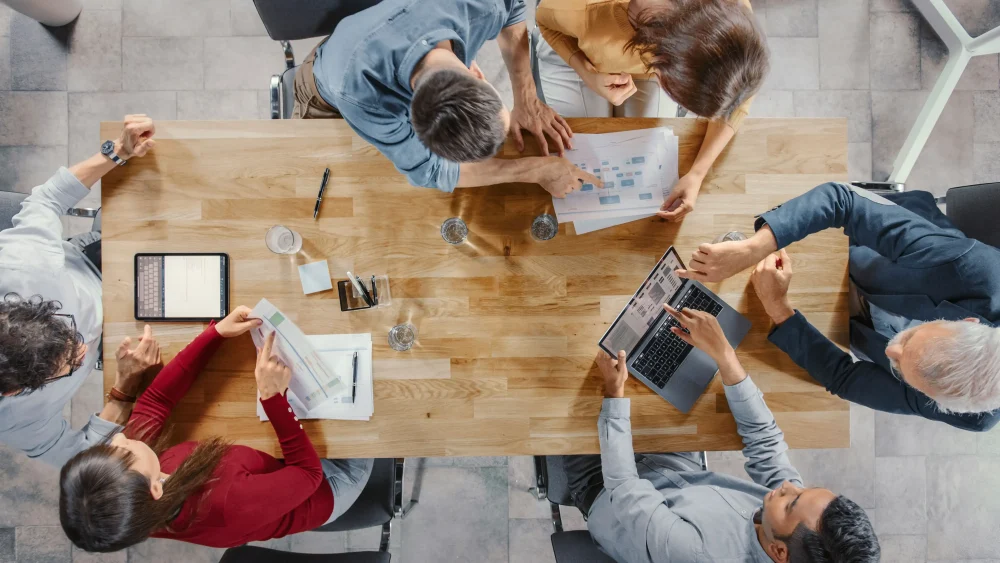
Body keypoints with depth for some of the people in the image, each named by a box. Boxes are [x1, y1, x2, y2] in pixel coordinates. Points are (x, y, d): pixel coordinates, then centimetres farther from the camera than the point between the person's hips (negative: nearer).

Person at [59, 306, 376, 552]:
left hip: (276, 468, 5)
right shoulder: (226, 505, -46)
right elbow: (309, 471, -30)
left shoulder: (126, 479, -27)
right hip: (322, 488, -5)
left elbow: (155, 400, -12)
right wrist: (273, 396, -37)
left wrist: (218, 332, -19)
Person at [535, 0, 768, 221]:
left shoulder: (731, 20, -38)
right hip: (573, 53, -1)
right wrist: (589, 75, -36)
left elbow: (735, 98, -19)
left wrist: (697, 174, -27)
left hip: (655, 58, 2)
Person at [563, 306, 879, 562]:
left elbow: (624, 489, -35)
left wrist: (615, 392, -30)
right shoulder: (803, 513, -28)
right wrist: (724, 354, -29)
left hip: (611, 499, -4)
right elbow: (764, 438, -18)